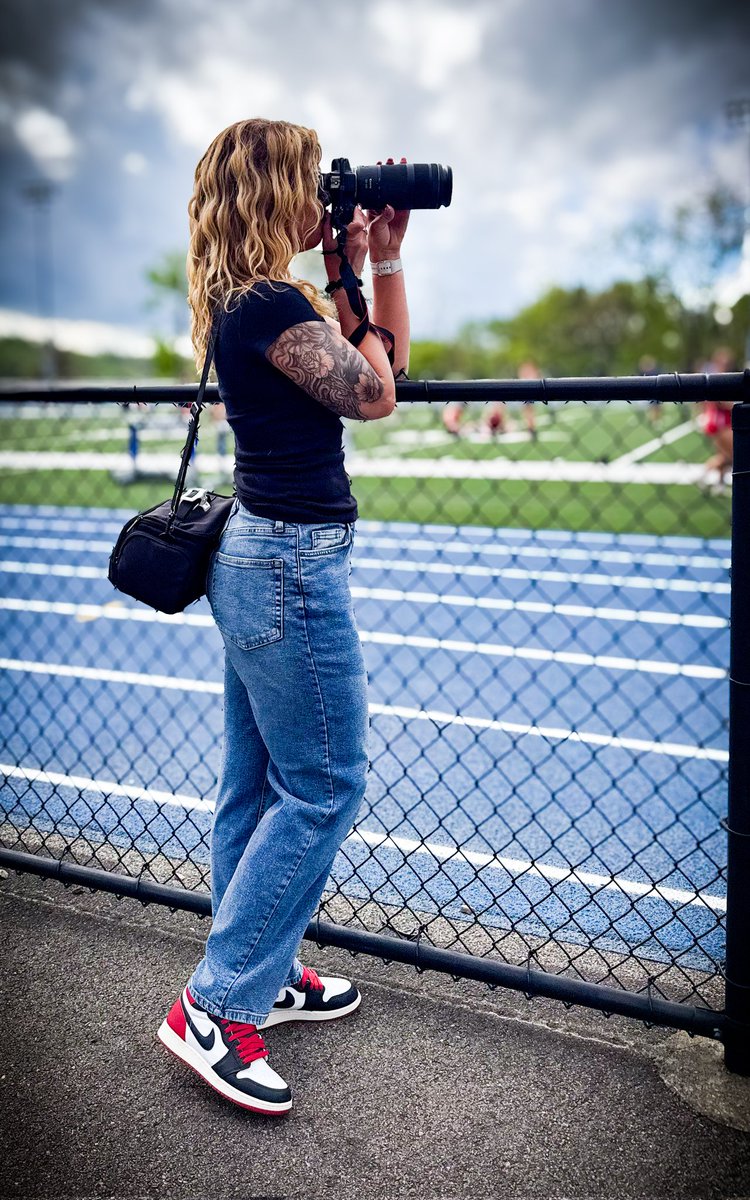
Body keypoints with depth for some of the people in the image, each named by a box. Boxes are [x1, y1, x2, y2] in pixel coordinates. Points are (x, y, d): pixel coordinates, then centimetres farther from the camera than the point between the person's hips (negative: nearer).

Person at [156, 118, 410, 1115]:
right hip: (293, 563, -10)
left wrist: (384, 258, 10)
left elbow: (388, 359, 16)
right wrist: (355, 275, -2)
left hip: (261, 556, 10)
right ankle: (216, 1008, 6)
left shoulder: (252, 300, 13)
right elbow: (374, 395, -10)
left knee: (258, 782, 16)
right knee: (324, 787, -1)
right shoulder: (271, 303, -18)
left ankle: (261, 974, 32)